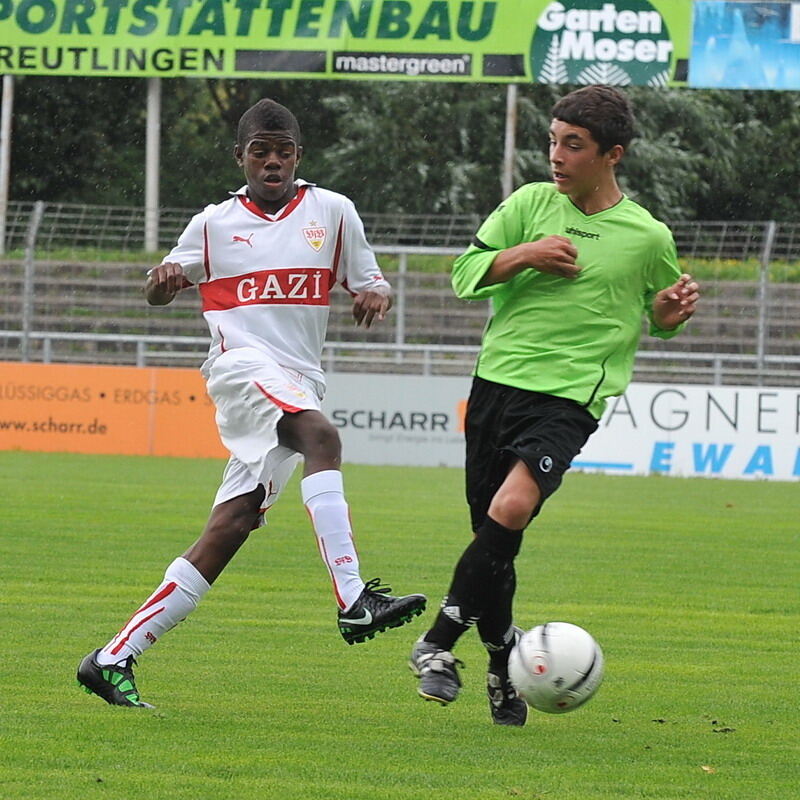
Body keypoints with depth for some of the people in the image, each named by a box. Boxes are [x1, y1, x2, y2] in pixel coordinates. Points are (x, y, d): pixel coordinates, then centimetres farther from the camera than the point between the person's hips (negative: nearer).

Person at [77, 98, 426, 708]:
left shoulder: (332, 212, 13)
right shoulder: (215, 224, 12)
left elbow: (369, 283, 17)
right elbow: (160, 292, 19)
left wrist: (375, 295, -9)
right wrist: (165, 280, -7)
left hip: (299, 386, 3)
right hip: (243, 362, -3)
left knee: (232, 527, -7)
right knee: (322, 435, -34)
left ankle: (115, 658, -2)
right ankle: (353, 600, -46)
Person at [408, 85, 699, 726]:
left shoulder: (648, 236, 5)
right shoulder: (532, 203, 8)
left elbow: (656, 317, 21)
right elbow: (466, 272, 7)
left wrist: (673, 310, -2)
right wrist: (525, 255, -9)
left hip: (570, 397, -3)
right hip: (498, 380, 3)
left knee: (511, 509, -27)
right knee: (492, 535, 6)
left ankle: (440, 642, -21)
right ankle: (503, 666, 24)